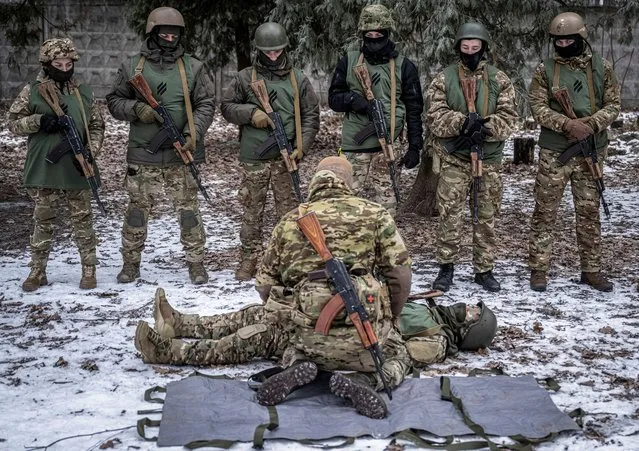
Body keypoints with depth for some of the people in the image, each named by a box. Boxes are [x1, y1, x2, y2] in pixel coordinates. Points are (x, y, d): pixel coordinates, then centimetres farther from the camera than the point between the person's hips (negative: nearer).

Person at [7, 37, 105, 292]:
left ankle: (89, 270, 16)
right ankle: (37, 271, 17)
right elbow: (12, 123, 2)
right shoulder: (32, 92, 0)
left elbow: (97, 126, 9)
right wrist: (39, 121, -16)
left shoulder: (84, 93, 6)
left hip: (77, 168, 1)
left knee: (82, 220, 6)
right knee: (43, 221, 7)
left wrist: (90, 152, -7)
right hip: (44, 168, -1)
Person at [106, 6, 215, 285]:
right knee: (137, 210, 7)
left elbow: (205, 105, 1)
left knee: (188, 210, 2)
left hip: (181, 155, -1)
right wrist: (136, 108, -12)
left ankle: (196, 263, 12)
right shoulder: (132, 67, 4)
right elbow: (114, 101, 8)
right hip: (142, 156, 1)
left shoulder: (192, 68, 3)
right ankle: (130, 264, 20)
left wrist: (192, 134, -13)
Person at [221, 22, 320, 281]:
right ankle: (249, 258, 14)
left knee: (288, 210, 2)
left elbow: (311, 116, 7)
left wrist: (301, 147, -4)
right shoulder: (245, 78, 5)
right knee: (252, 210, 5)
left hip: (286, 157, 0)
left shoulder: (298, 80, 7)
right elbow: (227, 107, 7)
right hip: (253, 157, 0)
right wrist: (250, 113, -12)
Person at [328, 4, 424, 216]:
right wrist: (352, 99, -14)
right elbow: (333, 97, 9)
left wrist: (415, 146, -2)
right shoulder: (349, 61, 5)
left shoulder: (403, 66, 2)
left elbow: (414, 109, 4)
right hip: (355, 143, 1)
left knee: (385, 198, 3)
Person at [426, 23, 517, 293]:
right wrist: (463, 122, -24)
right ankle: (446, 268, 9)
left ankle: (484, 270, 18)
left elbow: (508, 116, -2)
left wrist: (485, 129, -21)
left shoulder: (499, 80, 5)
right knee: (450, 214, -3)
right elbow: (435, 116, -8)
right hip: (454, 159, -1)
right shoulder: (444, 79, 2)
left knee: (486, 217, 8)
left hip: (489, 159, 2)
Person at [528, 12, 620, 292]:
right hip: (554, 152, -1)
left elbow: (613, 105, 2)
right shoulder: (545, 70, 0)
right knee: (545, 212, 1)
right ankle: (538, 269, 9)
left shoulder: (602, 68, 4)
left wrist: (591, 124, -17)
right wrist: (568, 124, -21)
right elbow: (538, 108, -6)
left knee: (589, 212, 8)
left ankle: (591, 270, 18)